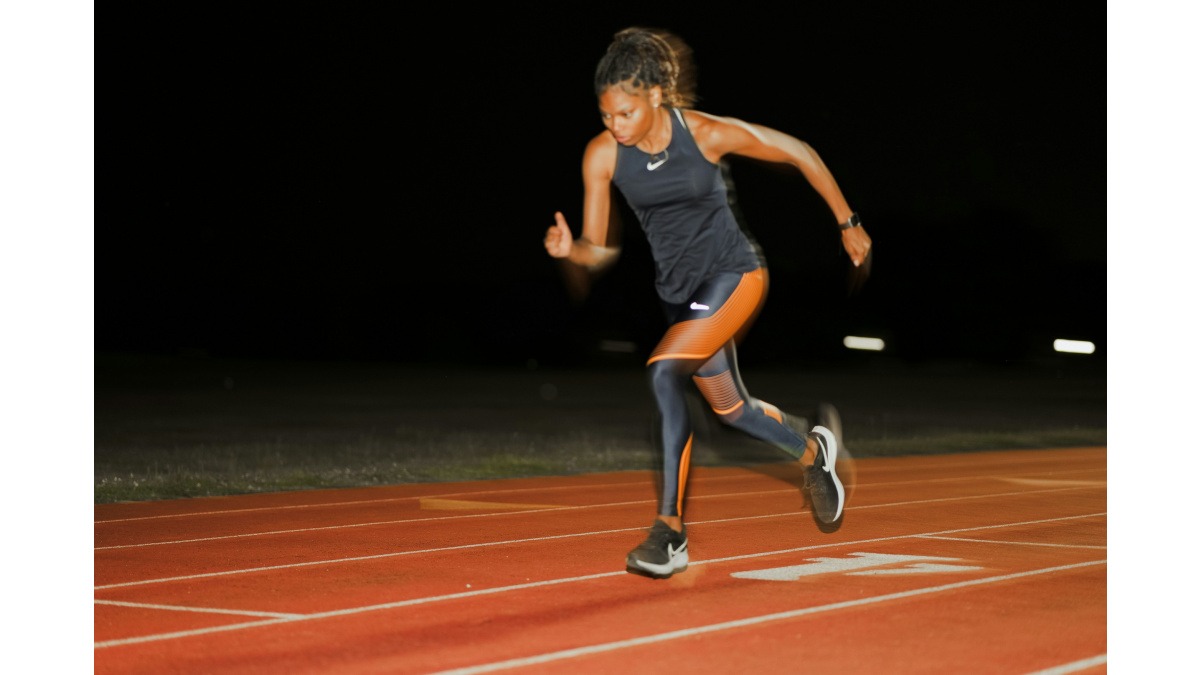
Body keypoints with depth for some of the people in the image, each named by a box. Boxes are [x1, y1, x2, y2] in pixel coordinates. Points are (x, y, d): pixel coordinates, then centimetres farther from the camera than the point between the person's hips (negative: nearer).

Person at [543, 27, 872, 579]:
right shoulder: (601, 155, -12)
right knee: (729, 407, 21)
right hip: (679, 286, 6)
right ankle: (814, 450, 53)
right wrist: (569, 248, -30)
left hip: (735, 271, -6)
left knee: (664, 371, -27)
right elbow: (599, 251, -6)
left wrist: (848, 224, 2)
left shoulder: (708, 133, -21)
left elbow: (801, 155, -6)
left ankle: (670, 532, -23)